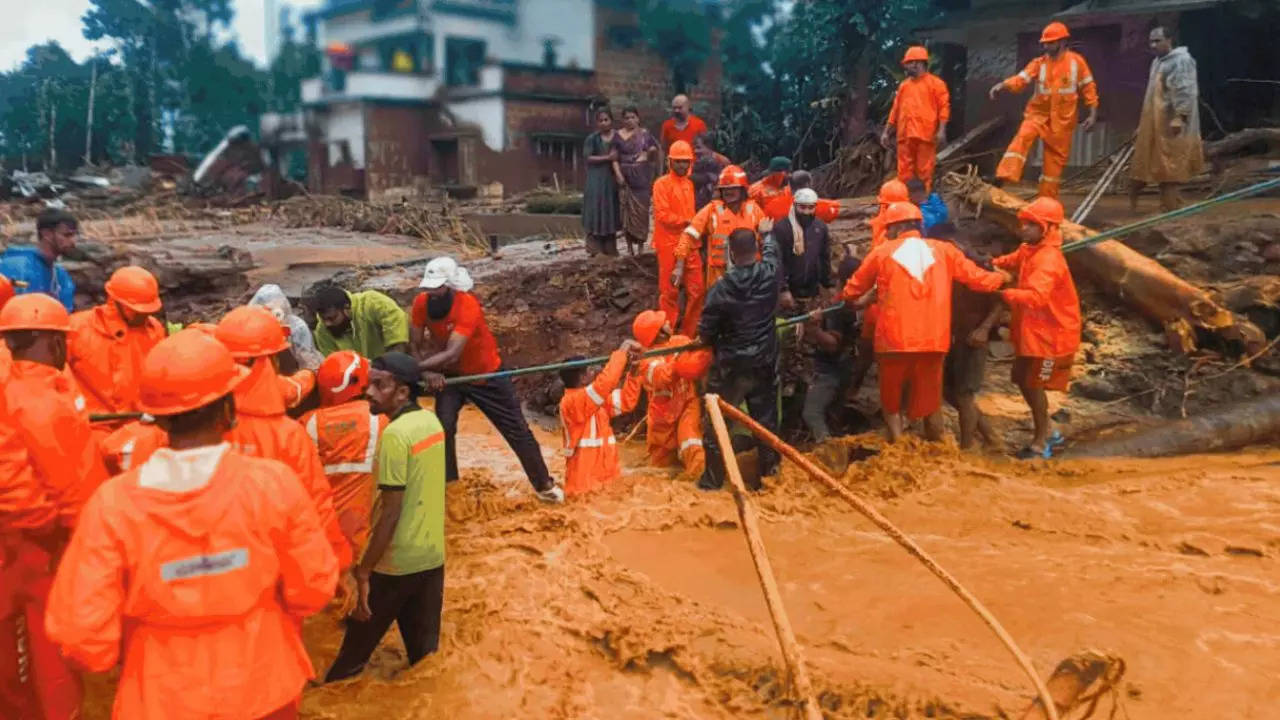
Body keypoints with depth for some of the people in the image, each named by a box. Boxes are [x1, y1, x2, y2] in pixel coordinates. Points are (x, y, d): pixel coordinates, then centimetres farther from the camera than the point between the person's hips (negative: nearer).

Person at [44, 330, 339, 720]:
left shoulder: (112, 503, -21)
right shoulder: (274, 482, -21)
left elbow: (80, 632, -17)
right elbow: (314, 589, -11)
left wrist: (129, 652, 5)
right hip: (263, 689, 1)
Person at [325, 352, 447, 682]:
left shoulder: (395, 434, -19)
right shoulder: (432, 421, 5)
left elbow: (391, 513, -21)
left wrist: (363, 571, -15)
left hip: (397, 562, -7)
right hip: (432, 555, 7)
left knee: (355, 649, 11)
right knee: (425, 652, 15)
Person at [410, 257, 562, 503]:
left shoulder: (468, 306, -35)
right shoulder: (421, 303, -18)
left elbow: (452, 354, -43)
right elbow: (416, 346, -12)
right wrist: (429, 371, -32)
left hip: (487, 374, -3)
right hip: (451, 375, 4)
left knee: (516, 429, 4)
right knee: (443, 426, -14)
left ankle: (544, 484, 20)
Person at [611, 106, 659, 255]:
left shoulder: (645, 134, 8)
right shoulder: (618, 135, 5)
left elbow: (655, 150, 20)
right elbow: (615, 158, 0)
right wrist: (618, 174, -12)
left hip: (642, 176, 1)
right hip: (626, 177, -1)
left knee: (642, 210, 1)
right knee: (627, 210, -2)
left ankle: (641, 245, 8)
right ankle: (629, 247, 3)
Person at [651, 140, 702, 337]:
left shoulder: (689, 184, 13)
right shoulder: (662, 184, -6)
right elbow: (663, 215, -15)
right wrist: (687, 221, -14)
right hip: (669, 245, -6)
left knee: (696, 290, 6)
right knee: (670, 292, 1)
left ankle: (689, 334, 17)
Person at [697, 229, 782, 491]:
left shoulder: (721, 288, -19)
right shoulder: (770, 273, -11)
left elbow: (704, 332, -11)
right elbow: (772, 249, 15)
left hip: (731, 365, -3)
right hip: (764, 362, 3)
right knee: (766, 419, 16)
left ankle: (713, 478, 17)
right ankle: (768, 473, 26)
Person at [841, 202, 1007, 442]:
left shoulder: (882, 253, 0)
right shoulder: (943, 250, 4)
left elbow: (853, 289, 9)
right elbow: (976, 277, 10)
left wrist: (847, 300, 32)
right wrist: (1002, 277, 31)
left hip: (894, 341, -2)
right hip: (933, 340, 2)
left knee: (892, 401, 14)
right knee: (931, 402, 18)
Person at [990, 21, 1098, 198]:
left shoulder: (1076, 61, -1)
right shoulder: (1039, 63, 0)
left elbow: (1088, 88, 3)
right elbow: (1021, 79, -16)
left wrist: (1093, 114, -2)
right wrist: (1002, 85, -36)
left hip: (1062, 120, 0)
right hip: (1038, 113, 0)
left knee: (1056, 160, 5)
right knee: (1023, 137, -30)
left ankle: (1048, 201, 15)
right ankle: (1003, 177, -40)